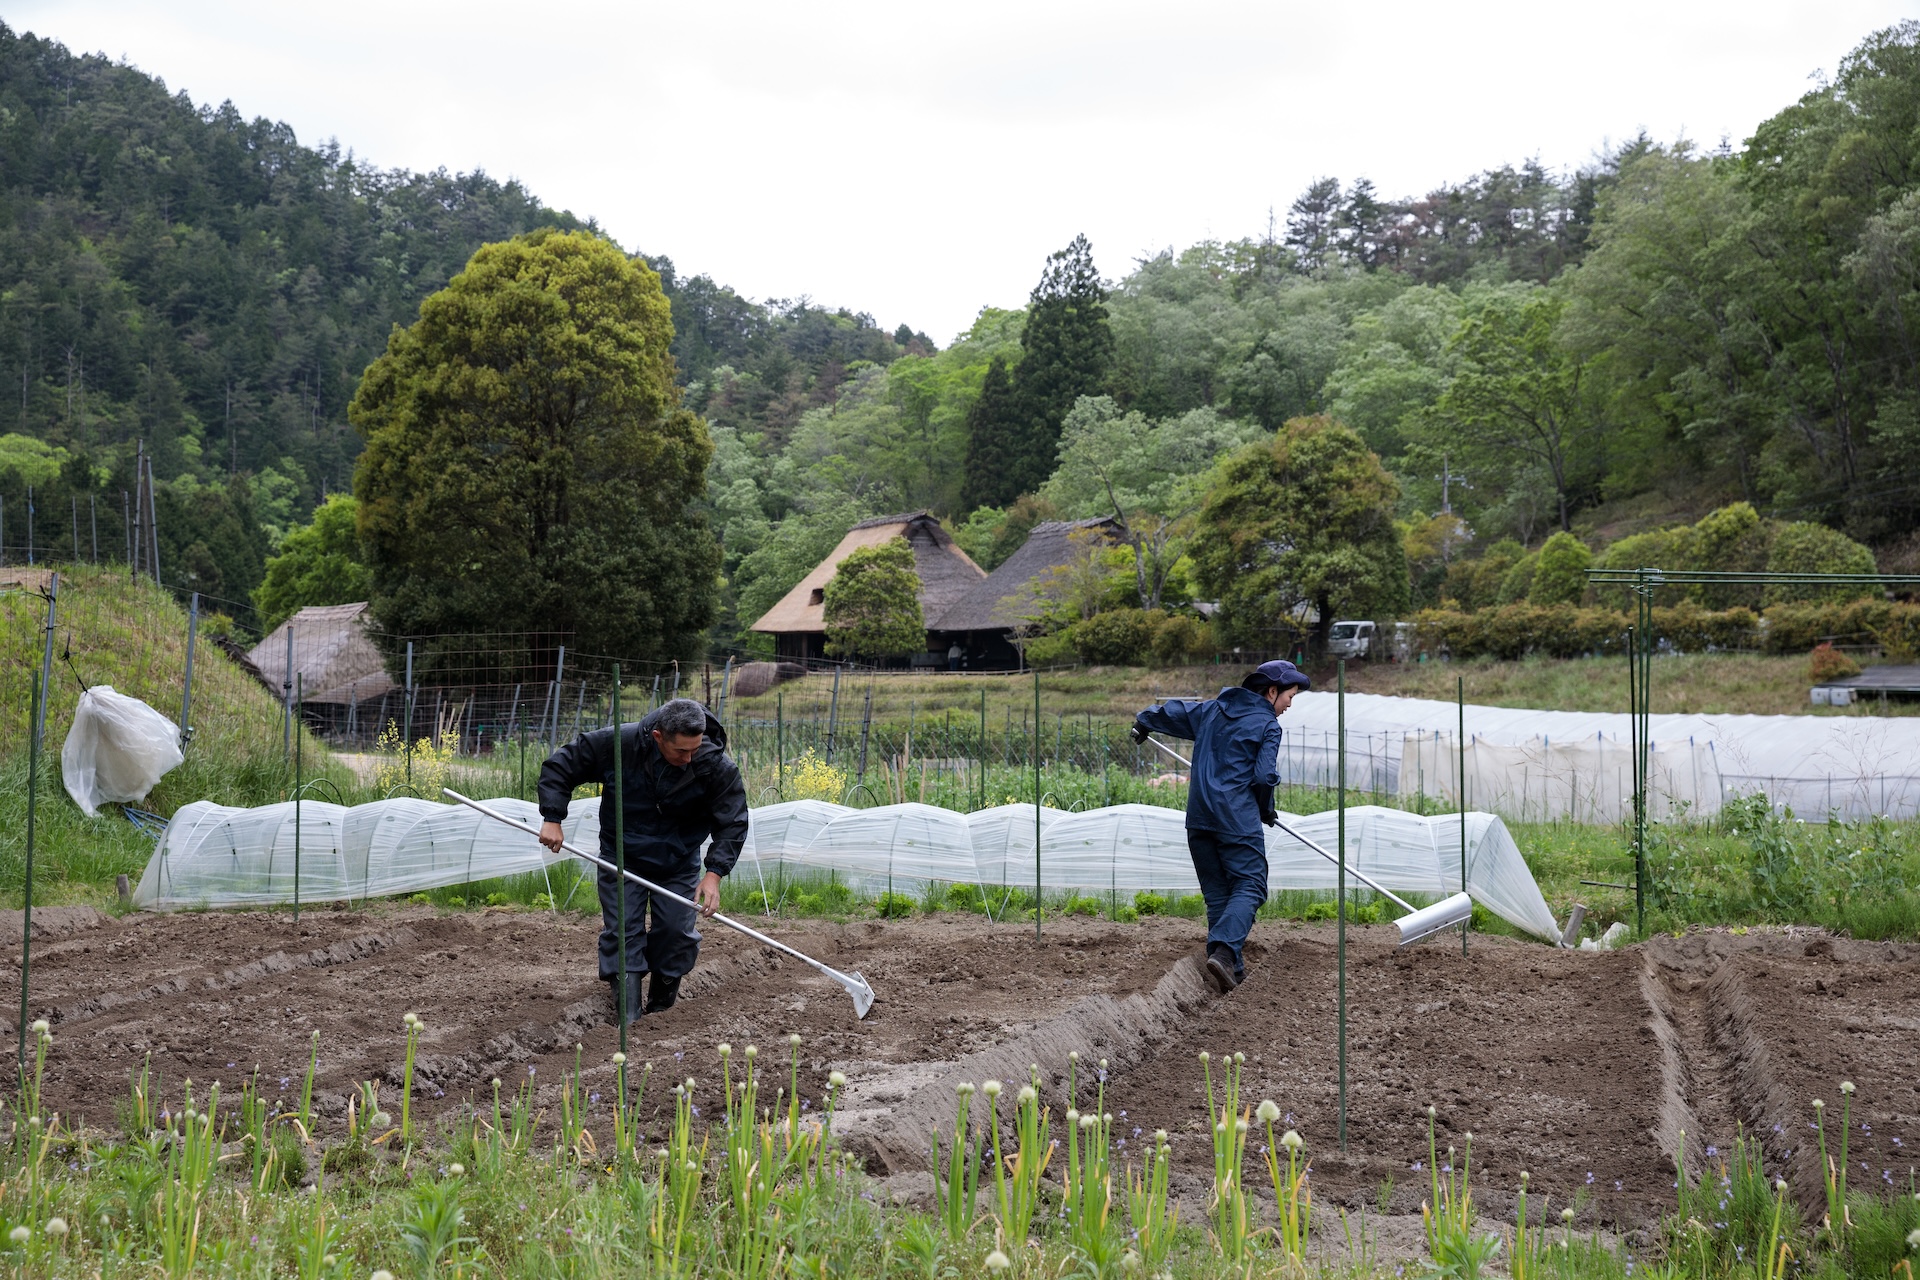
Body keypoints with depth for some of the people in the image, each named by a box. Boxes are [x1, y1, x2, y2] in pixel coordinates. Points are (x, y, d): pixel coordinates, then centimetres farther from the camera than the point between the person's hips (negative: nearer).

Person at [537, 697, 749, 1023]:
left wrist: (714, 873, -26)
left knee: (678, 933, -1)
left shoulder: (717, 766, -22)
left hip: (679, 864, 1)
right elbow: (559, 766, -11)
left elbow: (733, 824, -13)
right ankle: (627, 1018, 0)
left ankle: (661, 1008, 21)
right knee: (622, 932, -5)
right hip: (622, 859, 0)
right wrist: (552, 819, -19)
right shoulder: (618, 743, -23)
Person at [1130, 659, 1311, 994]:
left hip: (1199, 817, 6)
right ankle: (1224, 951, -29)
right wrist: (1266, 810, 7)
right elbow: (1265, 776, -11)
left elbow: (1171, 711, 25)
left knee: (1217, 894, 11)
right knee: (1248, 888, -6)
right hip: (1237, 819, -6)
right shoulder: (1267, 725, -3)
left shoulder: (1210, 710, 15)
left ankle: (1231, 971, 9)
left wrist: (1144, 722, 46)